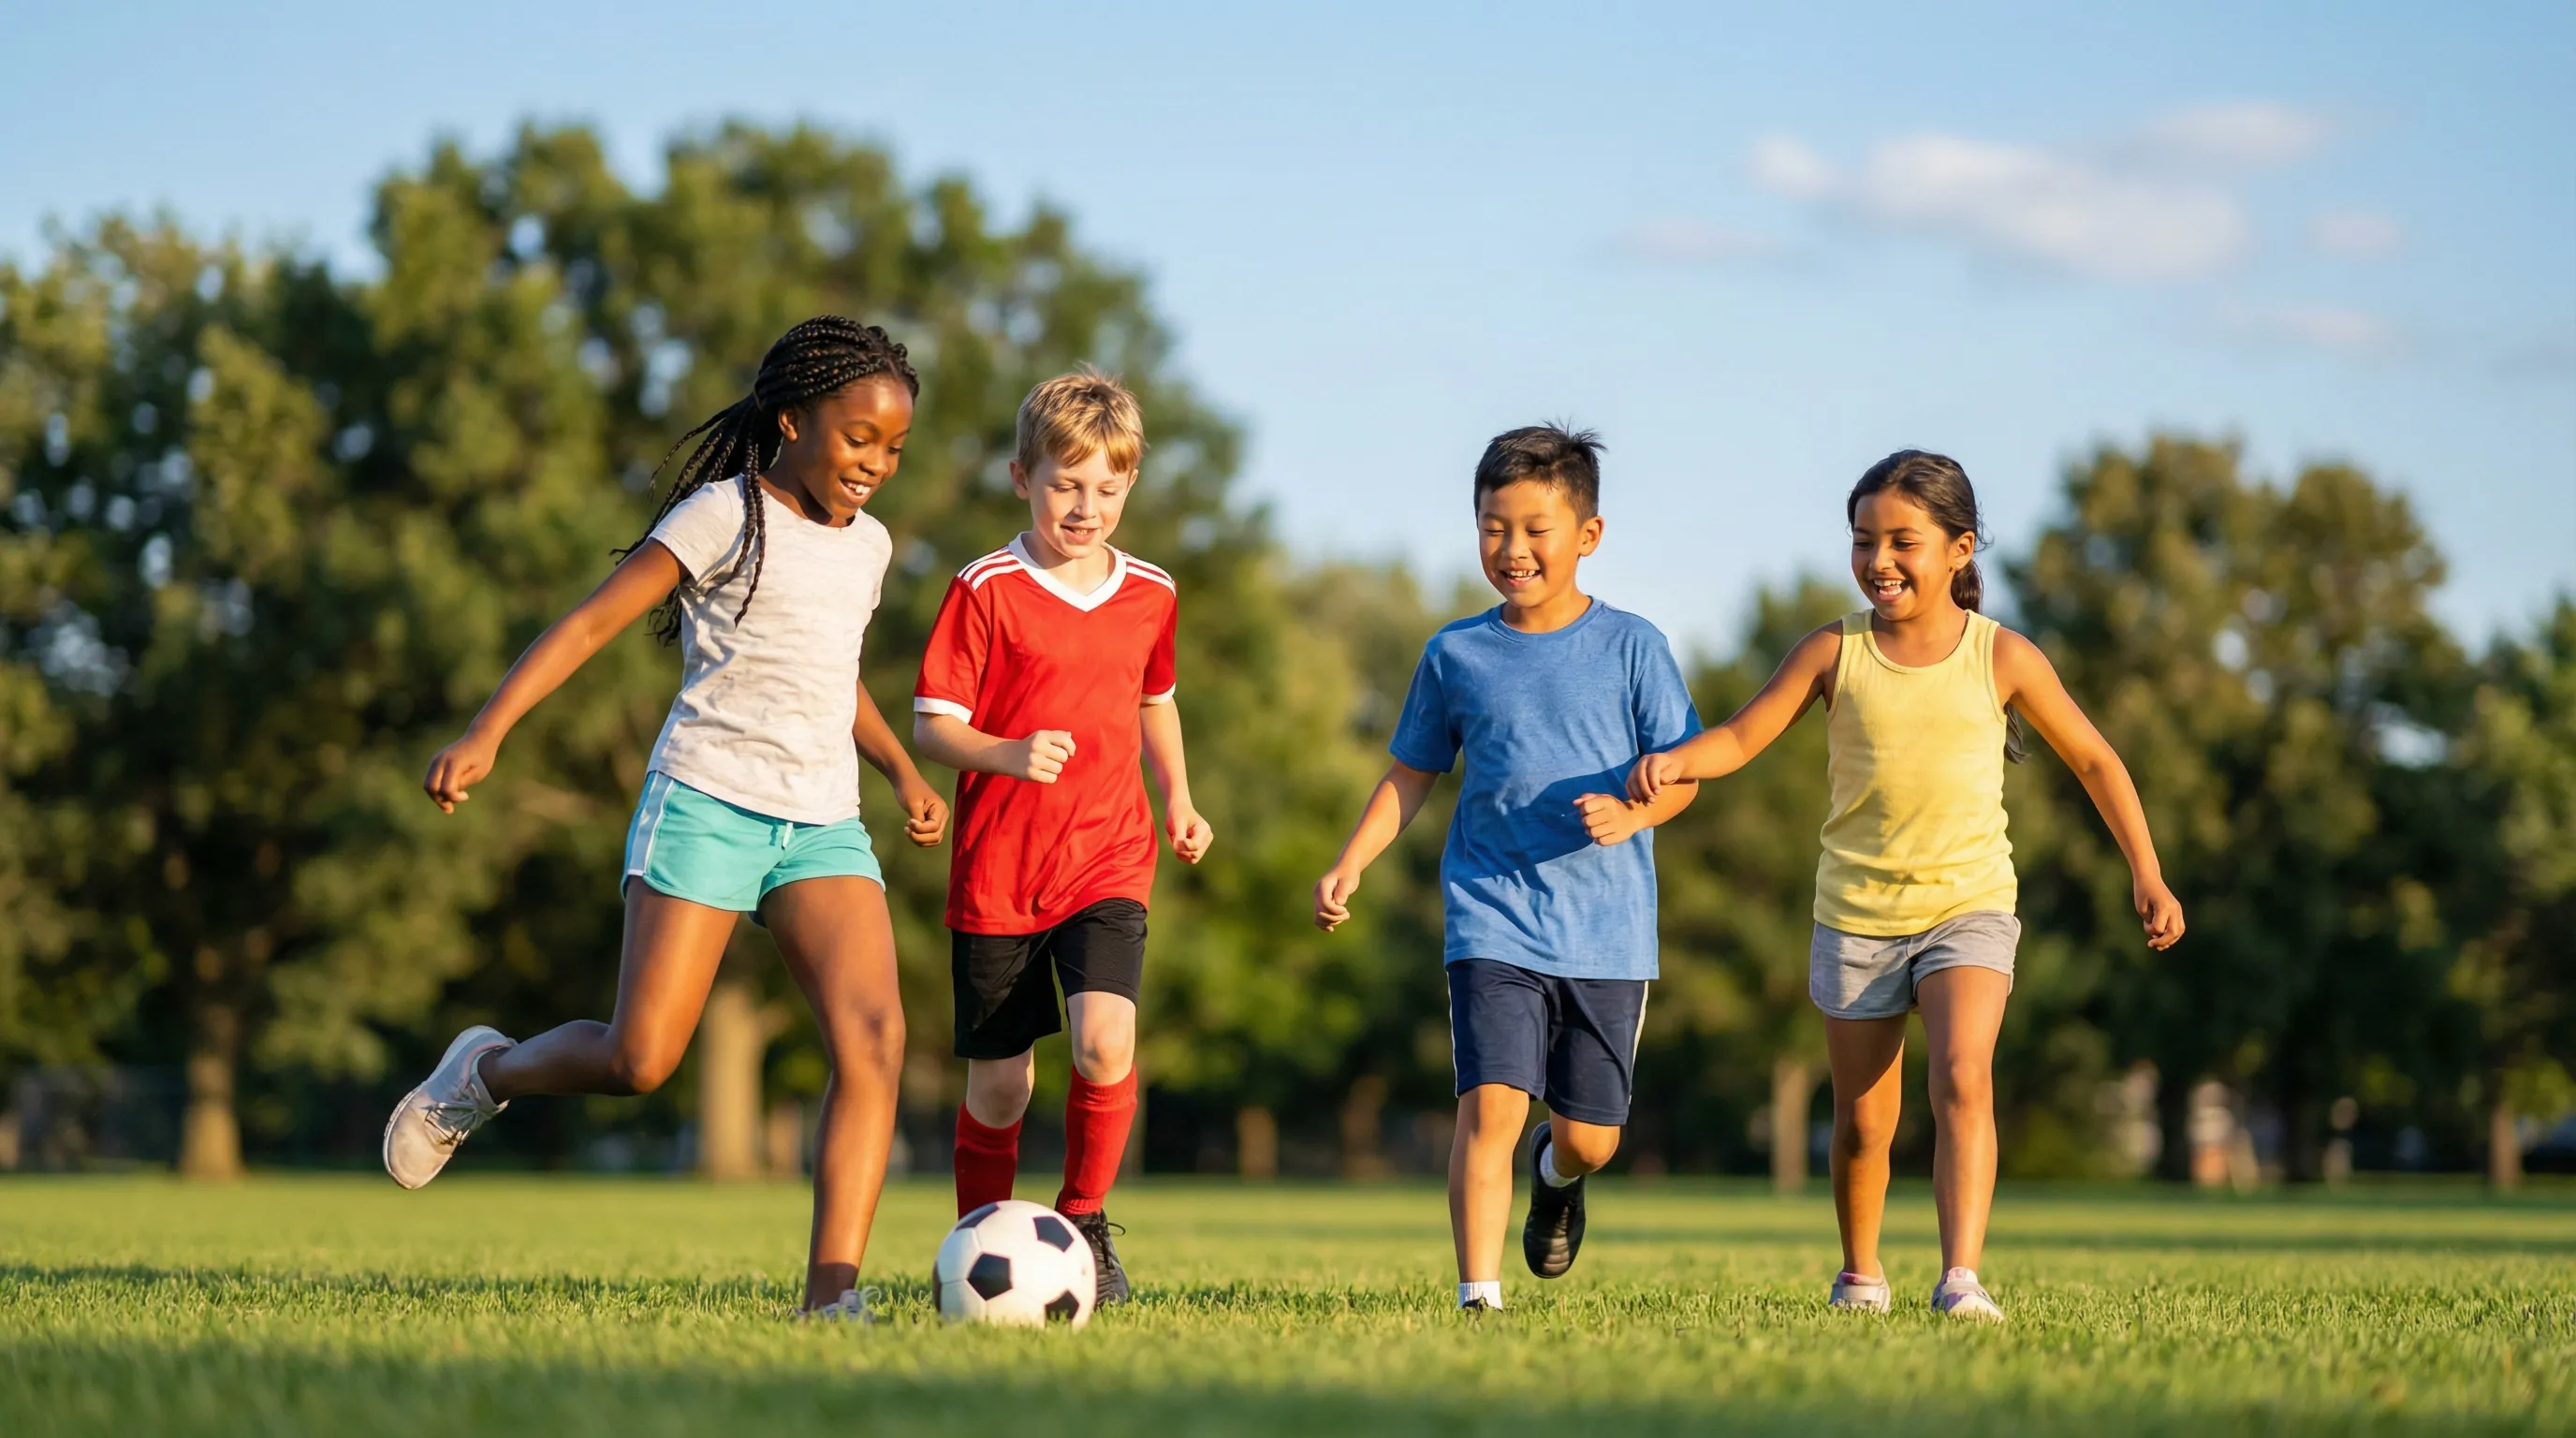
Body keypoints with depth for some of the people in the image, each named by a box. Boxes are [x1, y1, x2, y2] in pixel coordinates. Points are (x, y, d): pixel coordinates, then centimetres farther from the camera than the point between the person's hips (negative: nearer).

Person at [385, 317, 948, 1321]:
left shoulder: (867, 546, 16)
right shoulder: (728, 515, -5)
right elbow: (592, 620, -10)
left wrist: (903, 772, 20)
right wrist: (486, 733, -21)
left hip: (823, 825, 5)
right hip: (705, 803, -5)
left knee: (873, 1034, -18)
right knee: (638, 1060, -10)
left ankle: (831, 1290, -23)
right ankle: (486, 1070, 22)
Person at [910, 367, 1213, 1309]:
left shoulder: (1150, 595, 7)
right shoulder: (986, 589, -6)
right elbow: (931, 725, -8)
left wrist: (1178, 799, 15)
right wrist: (1007, 755, -26)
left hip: (1109, 860, 2)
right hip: (997, 869, -2)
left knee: (1105, 1041, -21)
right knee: (999, 1084, 3)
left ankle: (1084, 1220, 1)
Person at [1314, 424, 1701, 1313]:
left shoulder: (1630, 648, 0)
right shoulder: (1455, 656, 5)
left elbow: (1681, 770, 1)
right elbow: (1412, 774, 14)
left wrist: (1631, 812, -19)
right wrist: (1348, 866, 3)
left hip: (1607, 928, 0)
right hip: (1492, 922, 0)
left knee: (1588, 1133, 8)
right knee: (1492, 1104, -18)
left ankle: (1557, 1175, 45)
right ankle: (1479, 1294, -14)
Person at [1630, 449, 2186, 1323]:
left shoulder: (2002, 657, -4)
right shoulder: (1834, 653, -4)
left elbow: (2093, 760, 6)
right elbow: (1741, 737, -6)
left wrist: (2147, 874, 3)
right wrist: (1674, 762, -28)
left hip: (1969, 905, -1)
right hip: (1856, 914, 1)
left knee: (1963, 1078, -24)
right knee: (1862, 1120, 10)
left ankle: (1961, 1278, -29)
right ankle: (1860, 1275, 34)